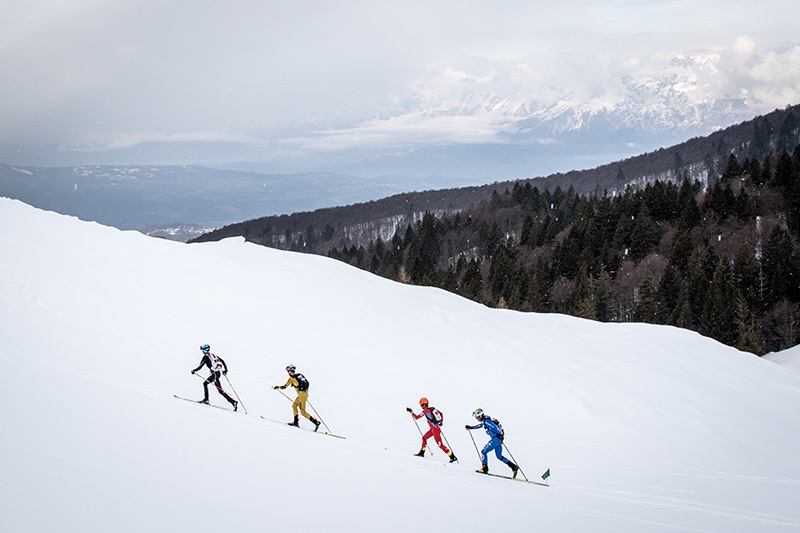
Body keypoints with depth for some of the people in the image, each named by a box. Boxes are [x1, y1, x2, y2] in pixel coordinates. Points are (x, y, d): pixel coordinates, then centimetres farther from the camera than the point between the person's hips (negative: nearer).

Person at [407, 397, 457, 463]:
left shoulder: (425, 411, -15)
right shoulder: (432, 409, 9)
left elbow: (416, 417, -13)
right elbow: (441, 414, 20)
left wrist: (411, 411, -3)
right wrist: (441, 422, 26)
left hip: (435, 430, -9)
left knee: (440, 444, -6)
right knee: (424, 438, 19)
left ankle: (453, 457, -5)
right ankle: (422, 453, 29)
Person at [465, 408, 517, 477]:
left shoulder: (486, 421, -13)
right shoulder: (484, 421, 17)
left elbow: (495, 427, -21)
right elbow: (480, 425, 36)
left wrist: (500, 436, -26)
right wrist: (471, 427, 37)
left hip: (495, 439, -10)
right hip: (498, 439, 10)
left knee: (483, 452, 2)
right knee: (499, 456, 15)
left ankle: (484, 468, 3)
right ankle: (514, 467, 8)